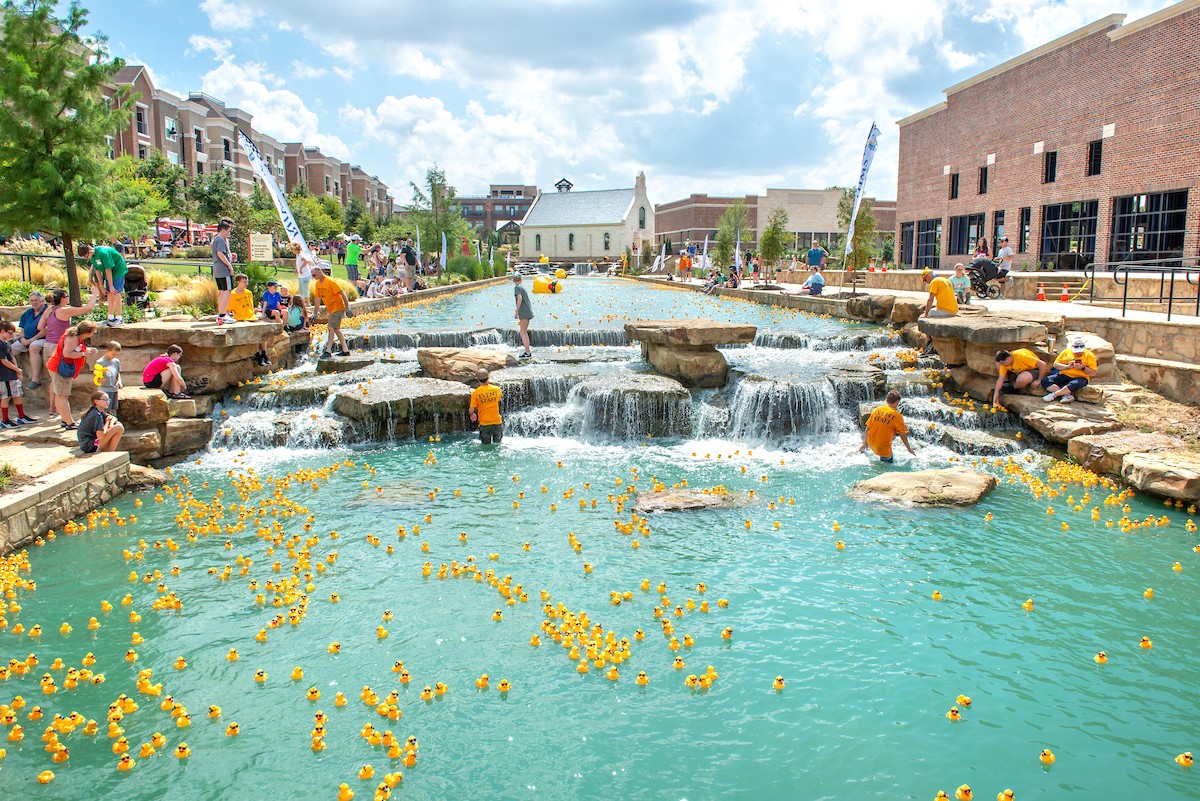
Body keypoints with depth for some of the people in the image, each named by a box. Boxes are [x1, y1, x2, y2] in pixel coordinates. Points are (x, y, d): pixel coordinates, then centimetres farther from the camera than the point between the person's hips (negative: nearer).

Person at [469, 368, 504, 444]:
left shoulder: (475, 393, -12)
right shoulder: (496, 389, -5)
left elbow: (471, 410, -11)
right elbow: (501, 396, 21)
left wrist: (472, 414, 11)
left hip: (484, 424, -1)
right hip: (497, 422, 1)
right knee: (497, 444, 20)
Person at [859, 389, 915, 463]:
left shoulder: (877, 410, 3)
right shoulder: (897, 416, -9)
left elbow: (867, 429, 6)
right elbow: (903, 435, -6)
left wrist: (864, 444, 16)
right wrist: (909, 448, 8)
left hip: (871, 444, 5)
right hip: (883, 449, -5)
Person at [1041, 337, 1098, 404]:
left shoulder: (1089, 355, 5)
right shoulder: (1066, 352, 12)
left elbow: (1093, 372, 1)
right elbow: (1055, 364, 8)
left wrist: (1083, 368, -16)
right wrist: (1067, 367, -10)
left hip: (1079, 377, -4)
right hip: (1064, 375, 4)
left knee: (1074, 385, -43)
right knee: (1045, 381, -22)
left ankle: (1053, 395, -29)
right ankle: (1067, 395, -29)